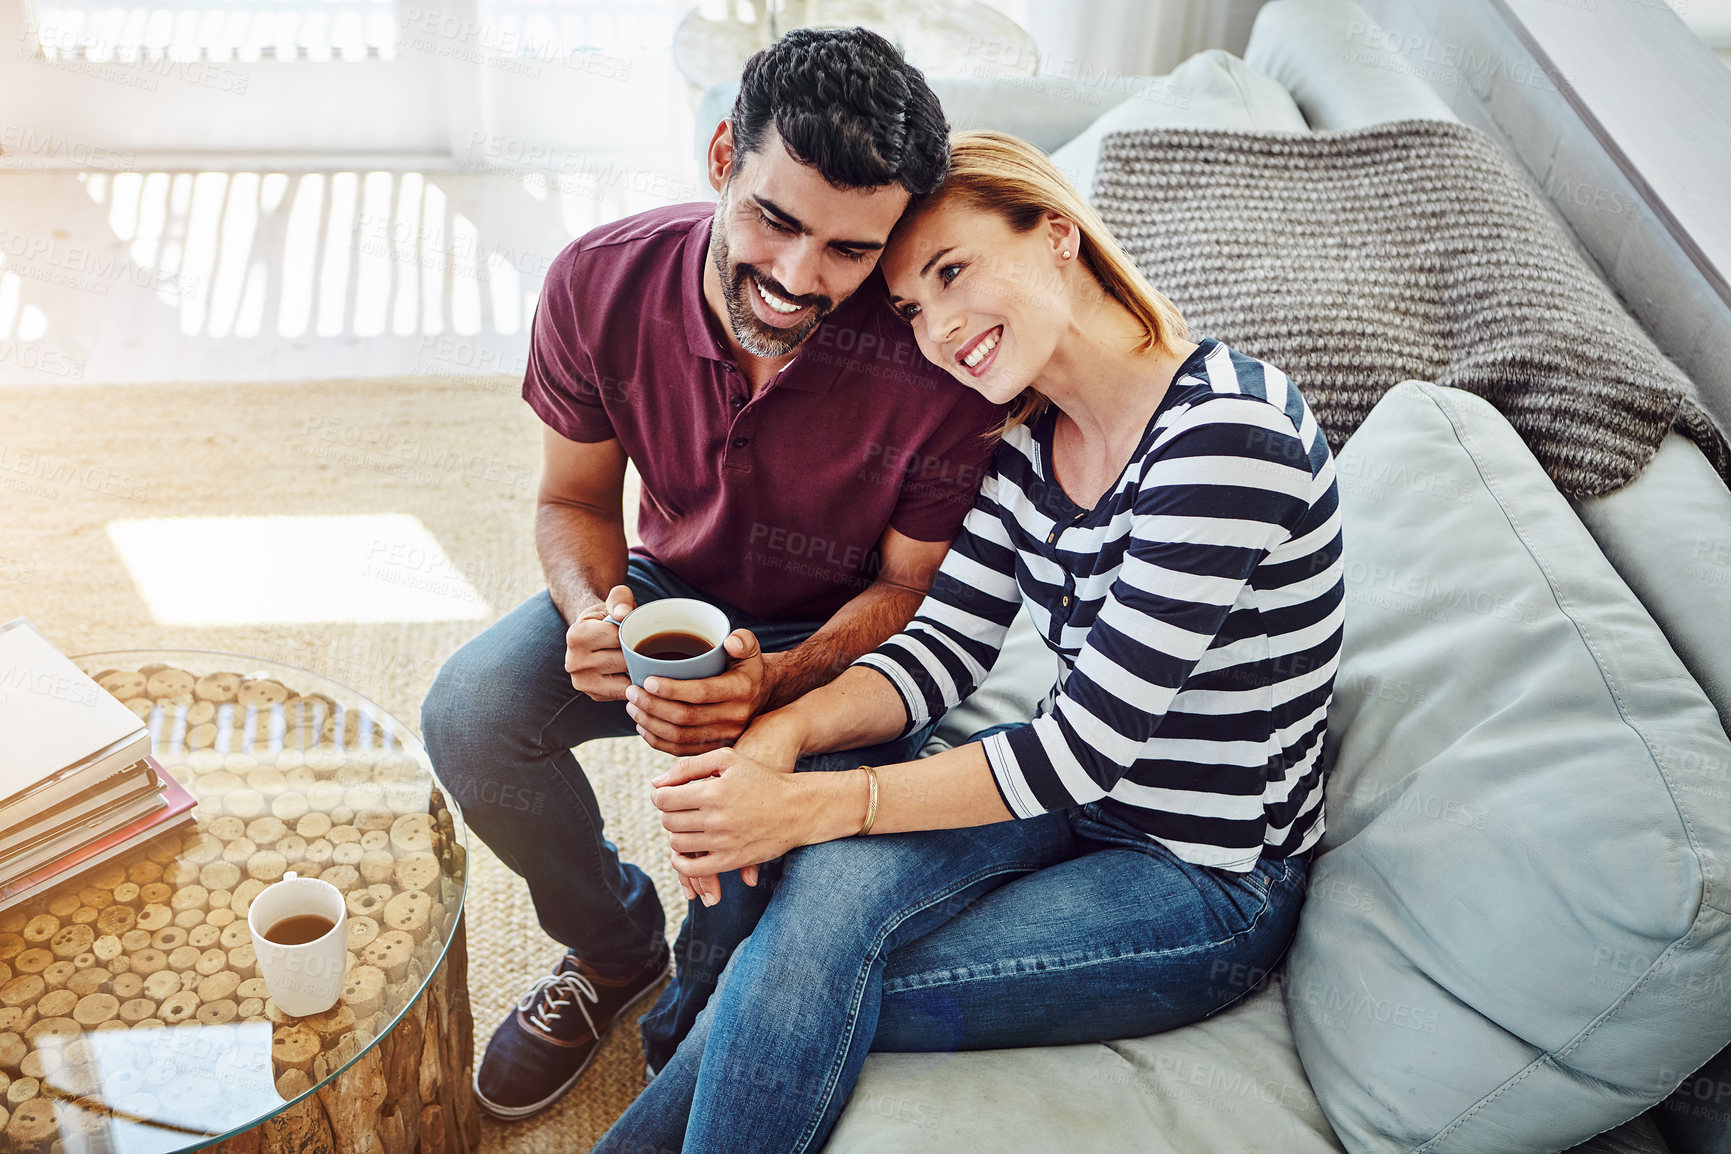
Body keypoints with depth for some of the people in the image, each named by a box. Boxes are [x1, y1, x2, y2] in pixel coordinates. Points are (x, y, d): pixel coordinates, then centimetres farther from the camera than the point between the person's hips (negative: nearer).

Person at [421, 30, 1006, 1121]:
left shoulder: (940, 363, -30)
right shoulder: (600, 283, -20)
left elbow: (910, 588, -16)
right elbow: (575, 500, -4)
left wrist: (776, 682, -35)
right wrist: (594, 612, -26)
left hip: (836, 636, -3)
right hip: (668, 587, 3)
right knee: (470, 714, -21)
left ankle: (698, 1015, 8)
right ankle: (616, 949, 11)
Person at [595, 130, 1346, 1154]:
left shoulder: (1225, 431, -26)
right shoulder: (1029, 434, 0)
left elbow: (1089, 742, -26)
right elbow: (948, 646, 1)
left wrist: (811, 805, -26)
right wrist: (787, 730, -18)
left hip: (1211, 880, -6)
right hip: (1080, 801, 6)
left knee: (816, 988, -18)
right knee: (837, 879, -23)